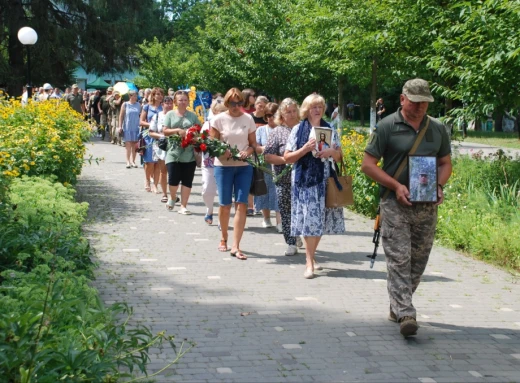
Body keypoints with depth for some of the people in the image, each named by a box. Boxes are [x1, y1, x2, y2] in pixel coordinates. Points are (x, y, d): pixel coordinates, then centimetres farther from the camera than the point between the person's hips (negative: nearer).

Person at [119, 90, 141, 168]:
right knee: (128, 145, -3)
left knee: (135, 145, 3)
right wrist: (120, 126, -4)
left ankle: (133, 161, 12)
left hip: (136, 127, 2)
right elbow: (121, 116, 2)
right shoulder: (125, 104, 2)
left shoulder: (138, 105, 8)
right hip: (127, 127, -2)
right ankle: (128, 161, -1)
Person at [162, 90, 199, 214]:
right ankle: (173, 198, 24)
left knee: (187, 181, 2)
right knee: (173, 180, -7)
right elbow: (165, 131, 0)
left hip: (189, 154, 2)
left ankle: (183, 206, 11)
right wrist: (177, 131, -15)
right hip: (174, 152, -1)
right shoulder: (170, 114, 5)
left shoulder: (192, 115, 9)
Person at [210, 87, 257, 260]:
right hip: (223, 166, -1)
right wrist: (223, 152, -21)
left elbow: (253, 144, 7)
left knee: (241, 204, -9)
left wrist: (248, 151, -14)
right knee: (225, 204, 5)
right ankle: (224, 238, 29)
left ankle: (236, 246, -9)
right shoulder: (218, 119, -2)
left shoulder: (248, 119, 3)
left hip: (244, 166, 1)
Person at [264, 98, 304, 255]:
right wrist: (286, 160, -13)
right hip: (284, 181, -1)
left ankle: (298, 235, 27)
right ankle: (291, 243, 10)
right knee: (286, 212, 0)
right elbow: (268, 156, -2)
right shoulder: (278, 132, 3)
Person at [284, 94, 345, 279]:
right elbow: (287, 158, 0)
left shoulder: (330, 130, 11)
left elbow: (339, 157, 15)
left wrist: (331, 152, -7)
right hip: (305, 180, -3)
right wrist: (305, 149, -13)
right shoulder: (298, 130, 2)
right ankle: (309, 263, -7)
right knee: (309, 220, -9)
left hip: (325, 180, 4)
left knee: (320, 220, 5)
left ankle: (311, 257, 21)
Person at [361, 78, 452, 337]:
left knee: (418, 260, 10)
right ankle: (405, 314, -14)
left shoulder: (437, 129, 9)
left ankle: (397, 306, 26)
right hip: (395, 204, -4)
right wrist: (396, 186, -13)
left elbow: (445, 163, 18)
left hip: (427, 206, 5)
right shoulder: (387, 127, -4)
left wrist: (439, 185, -3)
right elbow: (368, 164, -3)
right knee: (399, 259, -10)